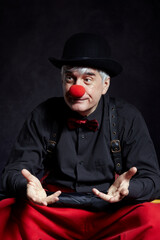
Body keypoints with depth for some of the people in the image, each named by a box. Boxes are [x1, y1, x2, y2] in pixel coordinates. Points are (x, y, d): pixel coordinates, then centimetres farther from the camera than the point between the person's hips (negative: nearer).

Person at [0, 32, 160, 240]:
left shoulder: (128, 118, 1)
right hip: (52, 212, 0)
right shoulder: (42, 117, 3)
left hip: (110, 215, 0)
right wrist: (27, 187, -25)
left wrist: (126, 189, -26)